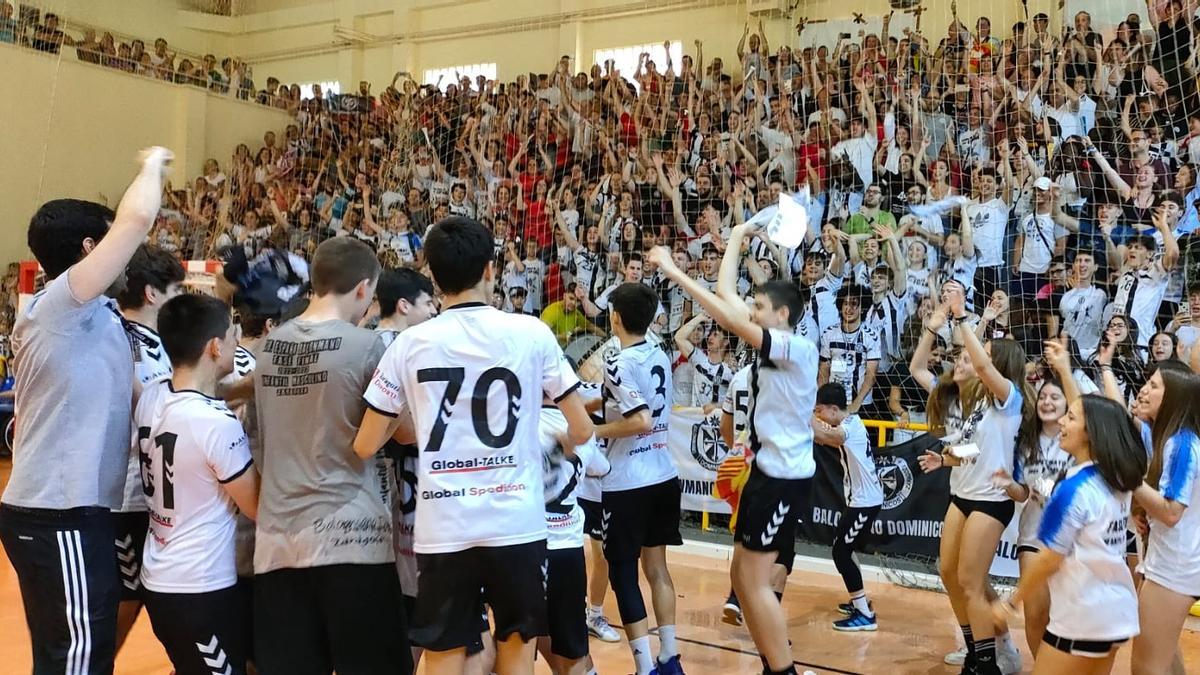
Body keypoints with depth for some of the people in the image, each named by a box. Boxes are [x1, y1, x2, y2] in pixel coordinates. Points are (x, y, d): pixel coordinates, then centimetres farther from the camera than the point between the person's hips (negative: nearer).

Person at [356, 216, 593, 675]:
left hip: (442, 528, 0)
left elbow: (365, 447, 1)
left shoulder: (410, 344, -1)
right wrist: (561, 445, 24)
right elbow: (582, 430, 2)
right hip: (517, 522, 0)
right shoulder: (531, 333, -2)